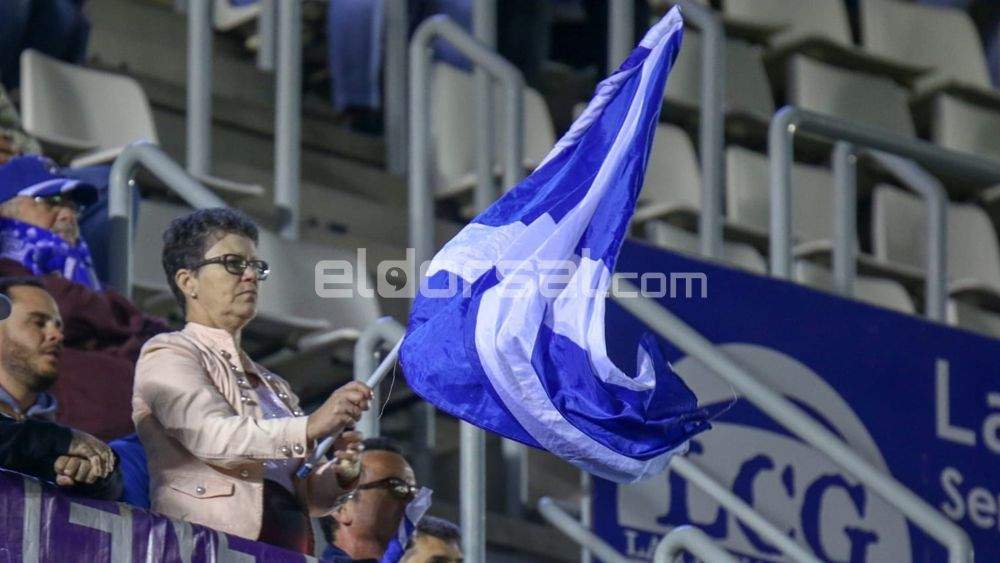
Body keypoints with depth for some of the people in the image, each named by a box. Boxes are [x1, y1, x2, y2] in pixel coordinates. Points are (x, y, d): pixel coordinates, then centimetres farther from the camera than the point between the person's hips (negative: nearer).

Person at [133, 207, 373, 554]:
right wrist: (309, 428, -23)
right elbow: (212, 435, -13)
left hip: (289, 551, 6)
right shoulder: (167, 354, 6)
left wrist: (339, 476, 3)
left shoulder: (271, 385, 26)